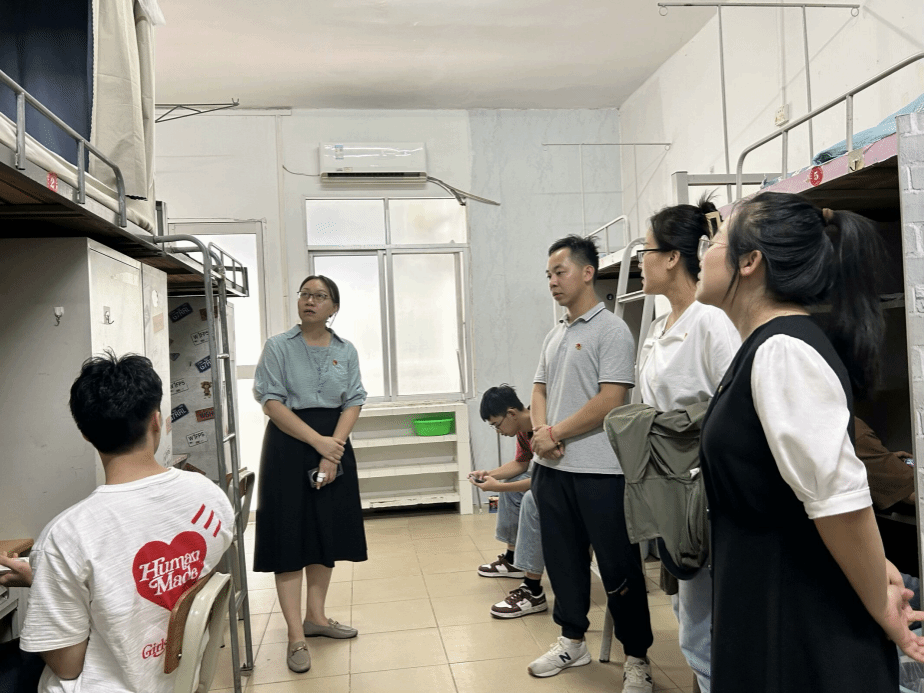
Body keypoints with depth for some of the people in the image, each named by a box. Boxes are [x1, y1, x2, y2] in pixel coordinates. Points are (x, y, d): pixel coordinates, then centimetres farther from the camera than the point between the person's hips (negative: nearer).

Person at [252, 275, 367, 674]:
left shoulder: (346, 352, 7)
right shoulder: (278, 347, -3)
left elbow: (354, 402, 1)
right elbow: (271, 402, -10)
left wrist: (334, 448, -13)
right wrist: (319, 442, -17)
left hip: (335, 444, 4)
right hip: (289, 445, -4)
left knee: (327, 534, 11)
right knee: (290, 536, -3)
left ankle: (316, 617, 27)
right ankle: (296, 637, 5)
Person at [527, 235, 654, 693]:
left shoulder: (611, 330, -10)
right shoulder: (554, 335, 14)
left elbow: (610, 401, -18)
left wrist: (555, 433, -12)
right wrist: (540, 431, -5)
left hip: (599, 470, -7)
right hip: (551, 468, 8)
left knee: (618, 569, 4)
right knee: (563, 560, 17)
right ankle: (572, 641, 35)